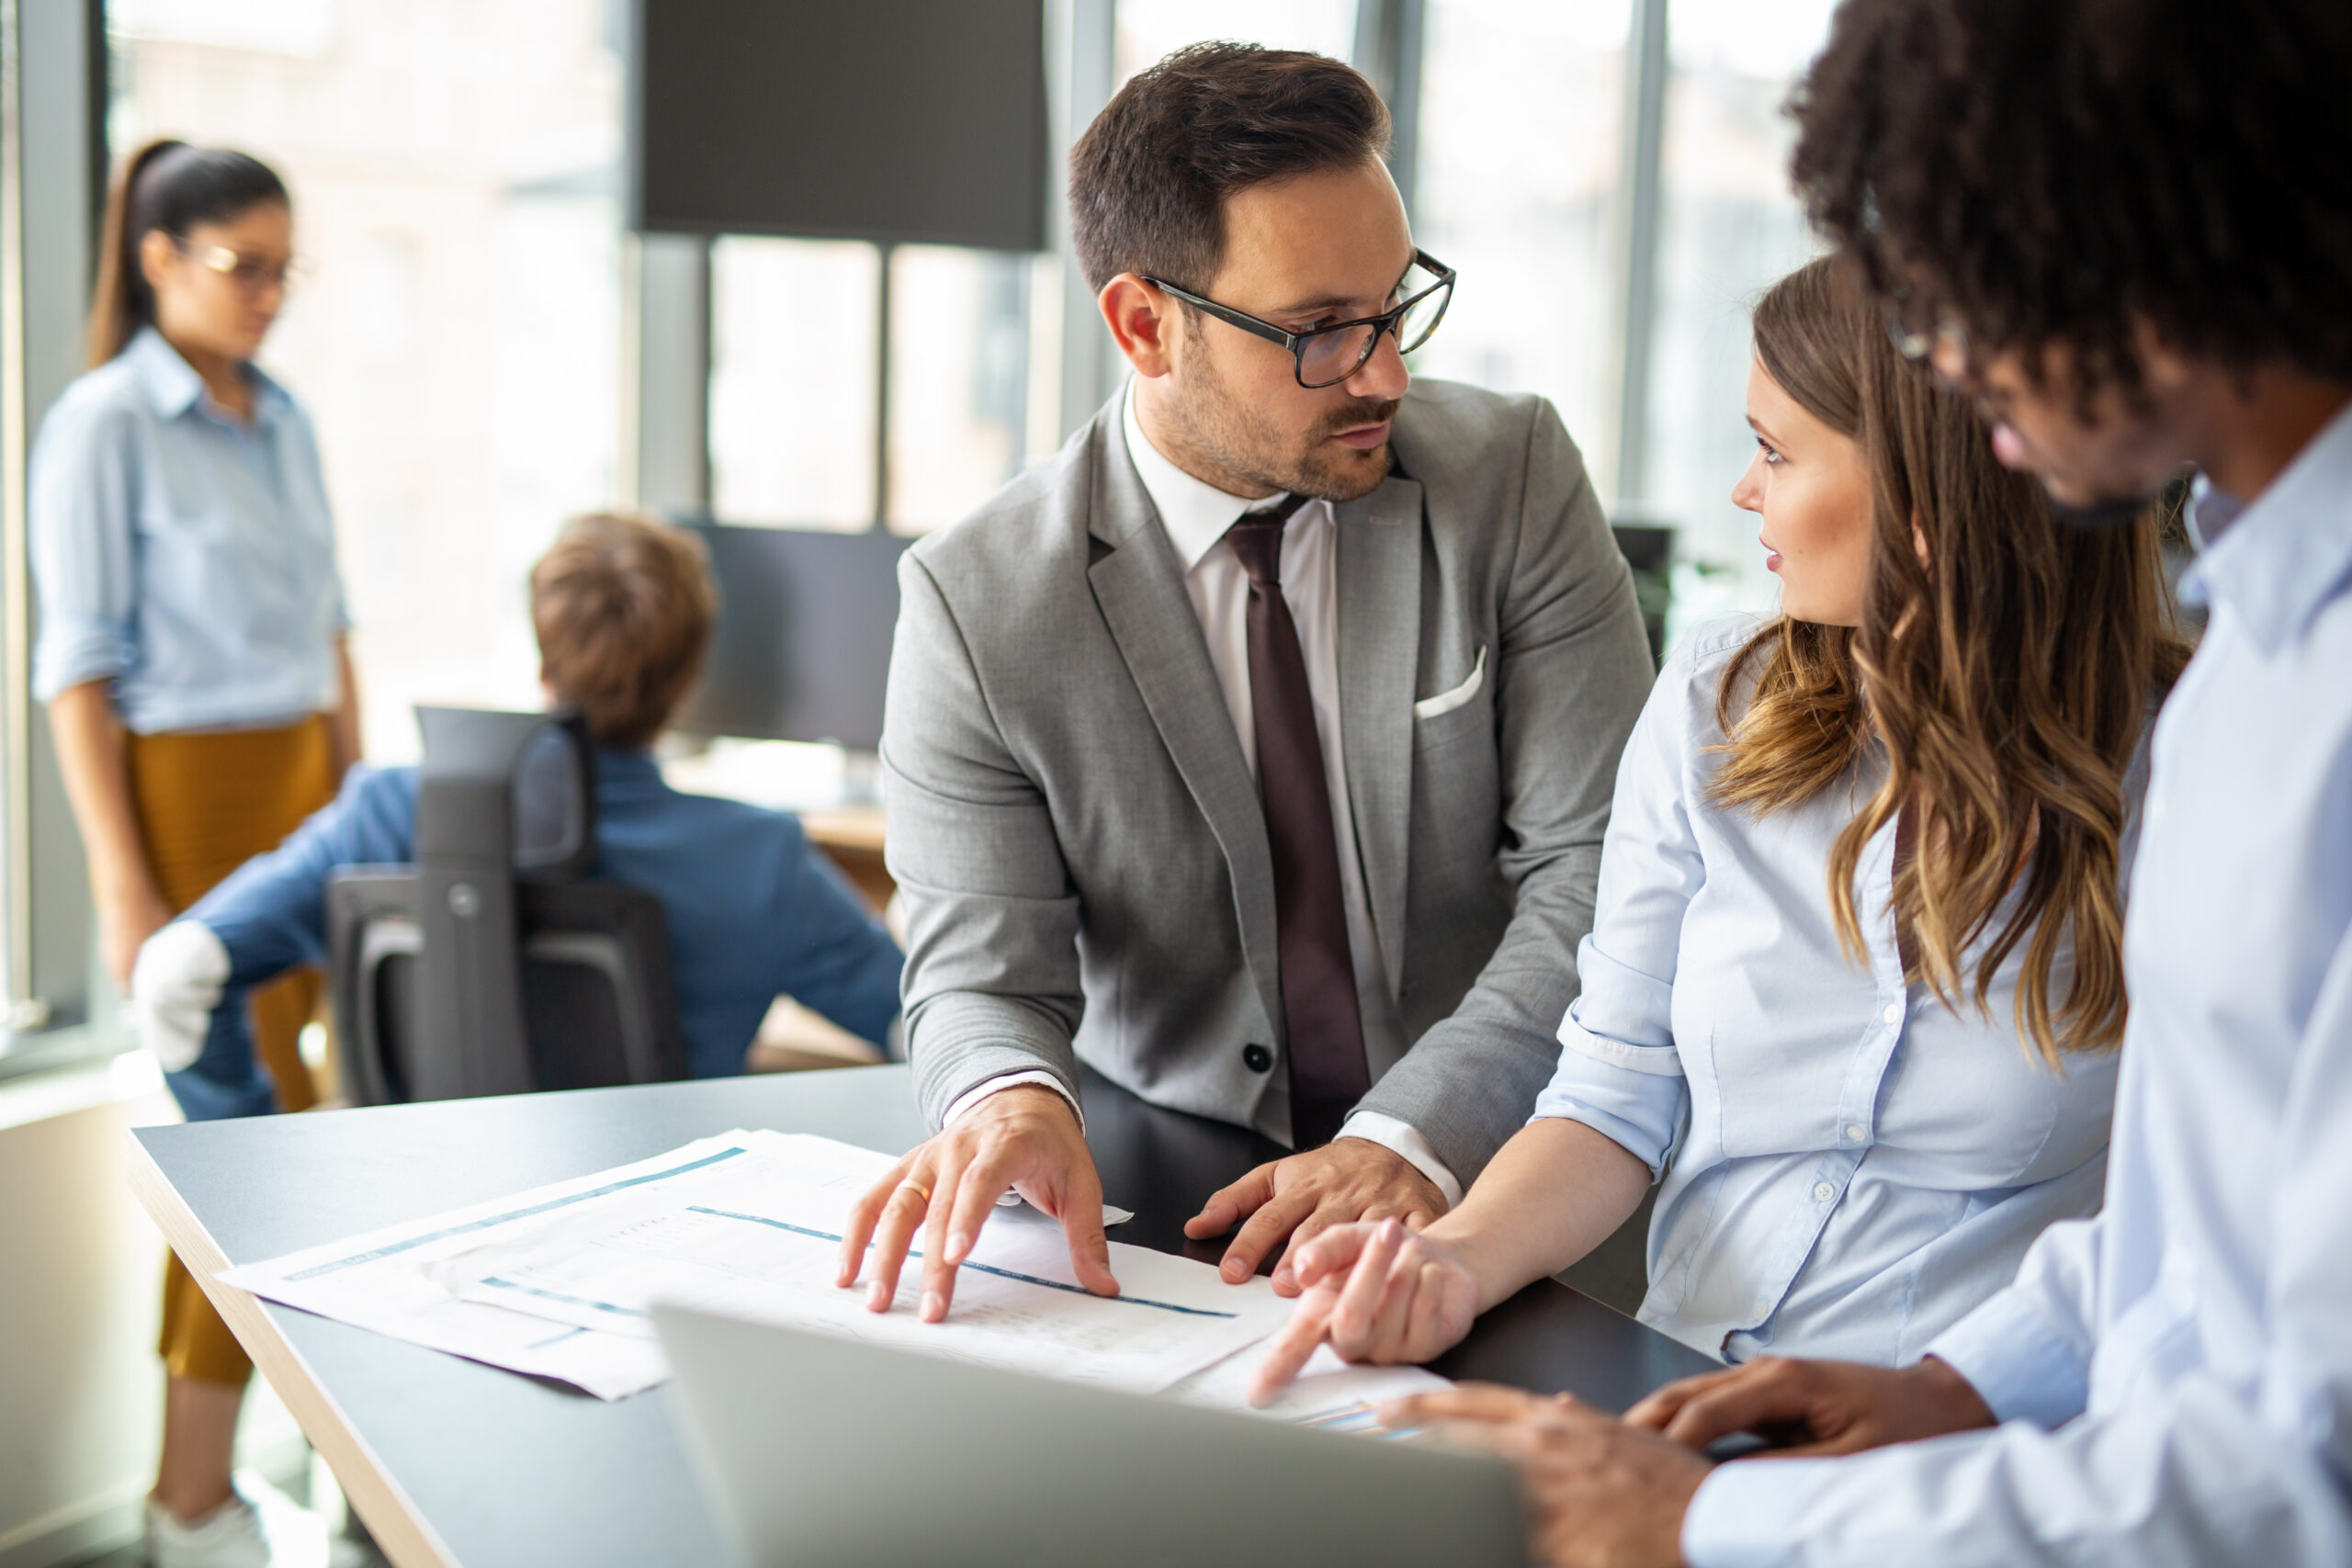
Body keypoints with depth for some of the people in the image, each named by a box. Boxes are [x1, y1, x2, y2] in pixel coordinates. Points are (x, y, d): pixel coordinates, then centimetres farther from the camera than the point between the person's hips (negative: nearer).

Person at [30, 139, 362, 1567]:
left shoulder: (284, 420, 11)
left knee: (251, 1112, 7)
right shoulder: (103, 426, -8)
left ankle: (208, 1428, 18)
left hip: (305, 784, 6)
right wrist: (123, 888, -14)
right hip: (188, 794, -6)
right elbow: (78, 665, -10)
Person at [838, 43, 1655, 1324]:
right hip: (1156, 1217, 1)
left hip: (1490, 1177, 0)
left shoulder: (1514, 475, -3)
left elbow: (1603, 871, -7)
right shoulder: (978, 603, -6)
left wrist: (1419, 1135, -21)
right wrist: (1012, 1098, -29)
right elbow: (981, 973, -5)